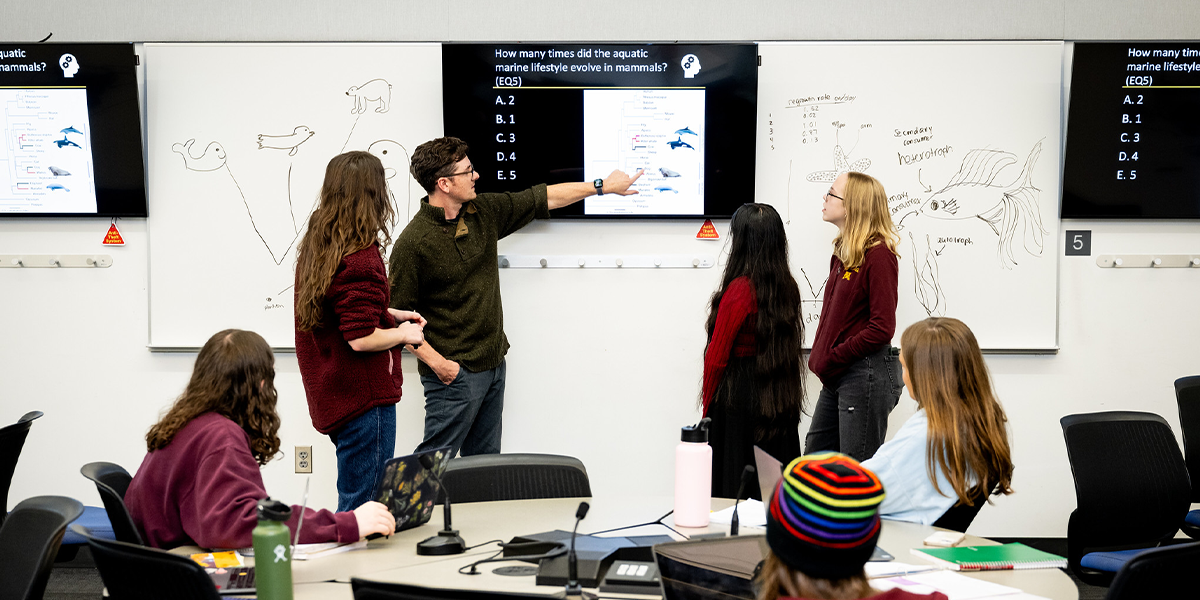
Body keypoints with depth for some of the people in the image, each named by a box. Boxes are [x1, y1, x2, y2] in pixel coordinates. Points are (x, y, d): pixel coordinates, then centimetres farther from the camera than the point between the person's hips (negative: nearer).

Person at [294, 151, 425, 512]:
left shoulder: (315, 247, 8)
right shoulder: (361, 258, -20)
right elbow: (361, 338, -22)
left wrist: (389, 314, 16)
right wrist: (403, 334, -5)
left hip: (332, 398, 9)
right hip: (364, 400, -9)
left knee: (354, 501, 18)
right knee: (363, 510, -1)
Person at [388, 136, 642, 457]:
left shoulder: (483, 212, 4)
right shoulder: (412, 244, -17)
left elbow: (544, 199, 13)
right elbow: (398, 316, -14)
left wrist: (603, 186, 16)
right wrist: (436, 362, -18)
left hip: (493, 364, 7)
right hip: (454, 372, -7)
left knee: (485, 462, 14)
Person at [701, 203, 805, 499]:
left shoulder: (739, 290, -15)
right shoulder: (787, 286, 3)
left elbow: (717, 357, -10)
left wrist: (708, 406, -1)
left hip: (740, 397, -6)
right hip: (780, 403, 7)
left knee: (734, 490, 1)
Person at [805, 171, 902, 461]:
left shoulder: (879, 255, -14)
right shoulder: (843, 252, 12)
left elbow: (882, 328, -18)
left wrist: (831, 359, -15)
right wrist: (819, 357, 4)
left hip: (866, 375, -9)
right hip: (837, 376, 9)